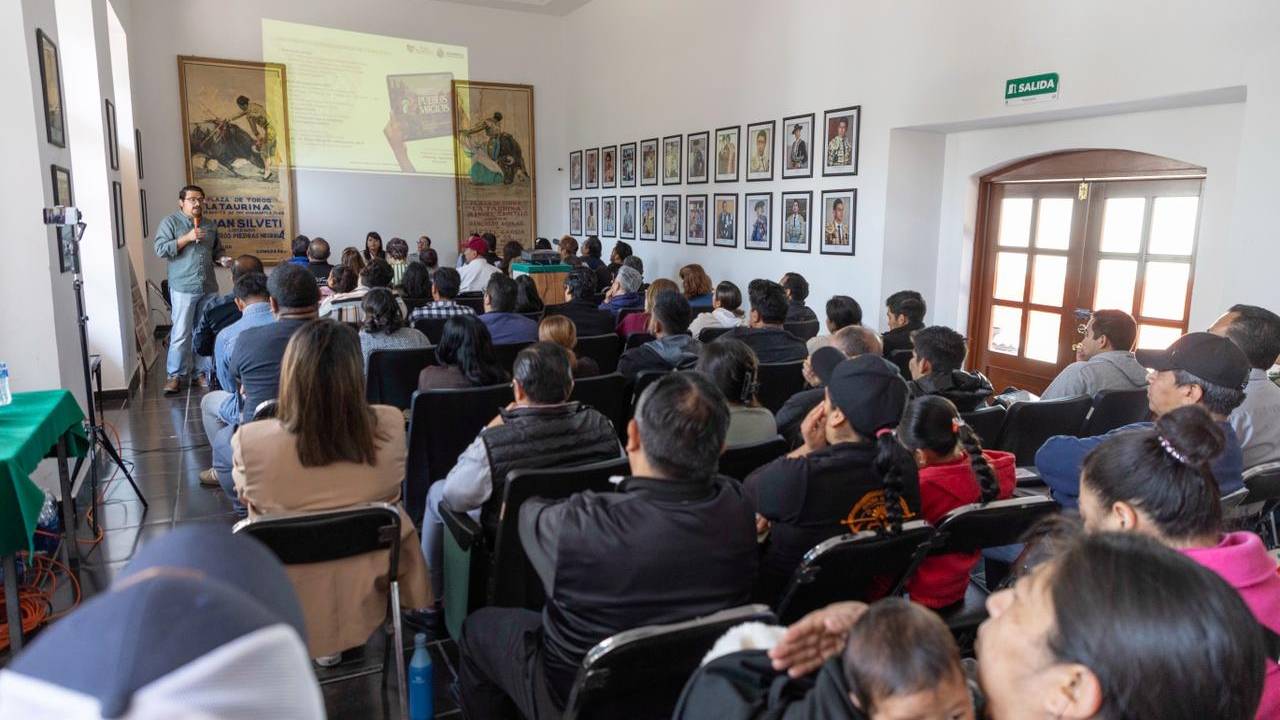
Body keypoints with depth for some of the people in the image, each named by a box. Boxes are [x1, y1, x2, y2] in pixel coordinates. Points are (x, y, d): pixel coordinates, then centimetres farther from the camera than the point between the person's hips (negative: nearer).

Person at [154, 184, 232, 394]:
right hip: (183, 288, -5)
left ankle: (202, 372, 17)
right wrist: (187, 238, -16)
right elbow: (161, 250, -10)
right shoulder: (170, 222, 0)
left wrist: (222, 259, 4)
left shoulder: (210, 225, 15)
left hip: (209, 288, 5)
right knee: (180, 334, -3)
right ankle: (174, 375, 7)